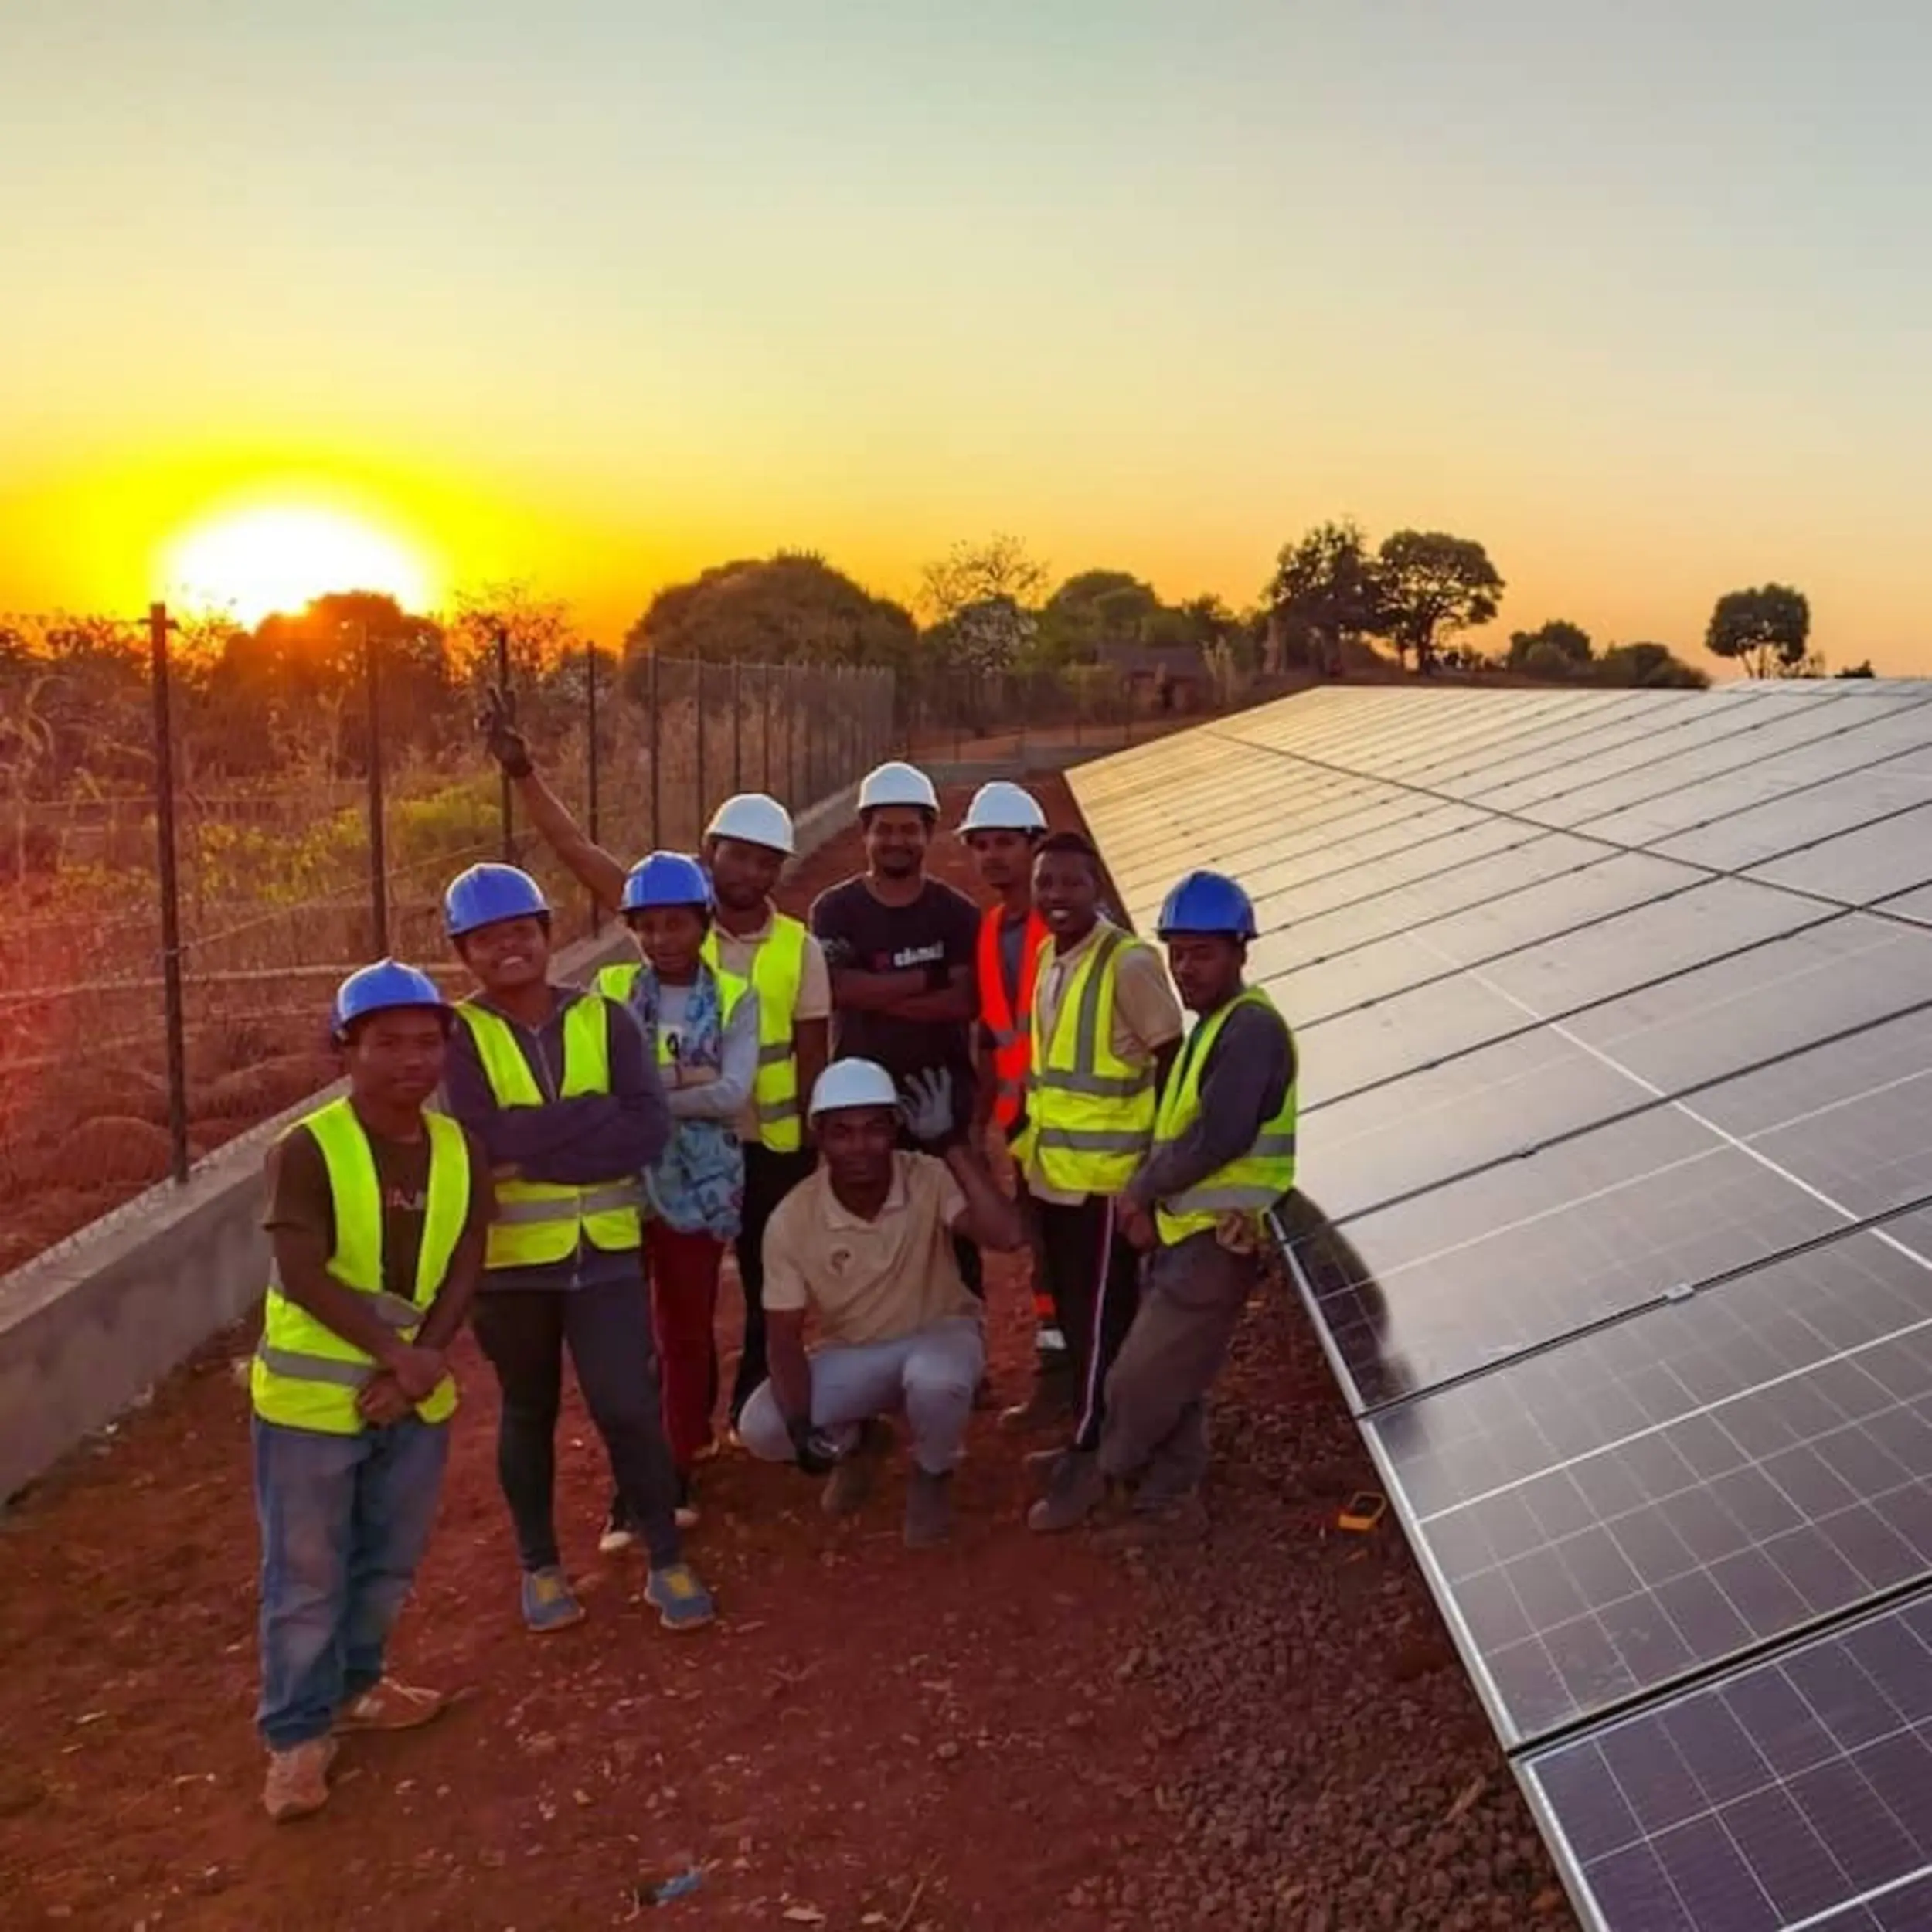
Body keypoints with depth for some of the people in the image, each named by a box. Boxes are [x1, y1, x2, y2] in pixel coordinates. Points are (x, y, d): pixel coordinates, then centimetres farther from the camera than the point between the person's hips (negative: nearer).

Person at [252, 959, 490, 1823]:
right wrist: (397, 1352, -25)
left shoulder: (462, 1150, -2)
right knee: (305, 1575, 5)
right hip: (311, 1396, -5)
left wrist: (420, 1365, -15)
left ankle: (353, 1686, 40)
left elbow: (463, 1268, -4)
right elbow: (305, 1276, -23)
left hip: (414, 1394, 5)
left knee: (390, 1563, 19)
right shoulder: (305, 1150, -17)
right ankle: (297, 1734, 20)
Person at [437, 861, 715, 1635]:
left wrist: (533, 1141, -18)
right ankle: (539, 1566, 33)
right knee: (529, 1412, 15)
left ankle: (667, 1562, 16)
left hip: (604, 1251, 1)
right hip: (508, 1258, 0)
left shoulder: (604, 1019, -2)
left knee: (627, 1408, -2)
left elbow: (649, 1130, -13)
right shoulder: (457, 1035, -7)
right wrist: (595, 1115, -20)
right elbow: (480, 1138, -23)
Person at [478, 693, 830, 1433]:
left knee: (772, 1288, 14)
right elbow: (581, 853, -13)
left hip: (773, 1146, 1)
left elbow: (813, 1056, 0)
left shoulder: (800, 949, -5)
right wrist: (521, 770, -24)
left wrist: (813, 1151, 1)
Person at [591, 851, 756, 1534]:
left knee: (688, 1329, 12)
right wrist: (686, 1079, -19)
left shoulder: (735, 999, -1)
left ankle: (677, 1468, 27)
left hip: (699, 1185, 0)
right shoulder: (609, 991, 0)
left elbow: (732, 1094, -14)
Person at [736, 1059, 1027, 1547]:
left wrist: (951, 1142, -39)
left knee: (934, 1379, -38)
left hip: (939, 1333, -2)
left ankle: (932, 1475, 0)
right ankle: (857, 1441, 16)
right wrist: (801, 1429, -26)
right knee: (760, 1429, -20)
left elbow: (1009, 1234, -40)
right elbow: (784, 1337, -11)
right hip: (852, 1354, 2)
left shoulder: (931, 1181, -22)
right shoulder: (791, 1219, -18)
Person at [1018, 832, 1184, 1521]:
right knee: (1071, 1307, 17)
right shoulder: (1047, 957, 8)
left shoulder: (1130, 963, -17)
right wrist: (1032, 1133, 15)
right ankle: (1095, 1432, 30)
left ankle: (1093, 1444, 16)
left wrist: (1155, 1150, -13)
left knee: (1100, 1313, 3)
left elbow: (1173, 1058, -14)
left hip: (1106, 1170, -8)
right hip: (1052, 1166, 8)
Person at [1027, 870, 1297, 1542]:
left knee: (1140, 1380, -1)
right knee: (1173, 1381, 13)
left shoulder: (1252, 1027, -18)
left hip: (1219, 1237, -9)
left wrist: (1140, 1189, -12)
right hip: (1185, 1230, 9)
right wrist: (1146, 1199, 2)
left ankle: (1098, 1480, 16)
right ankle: (1168, 1503, 22)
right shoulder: (1209, 1026, 14)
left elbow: (1218, 1138, -25)